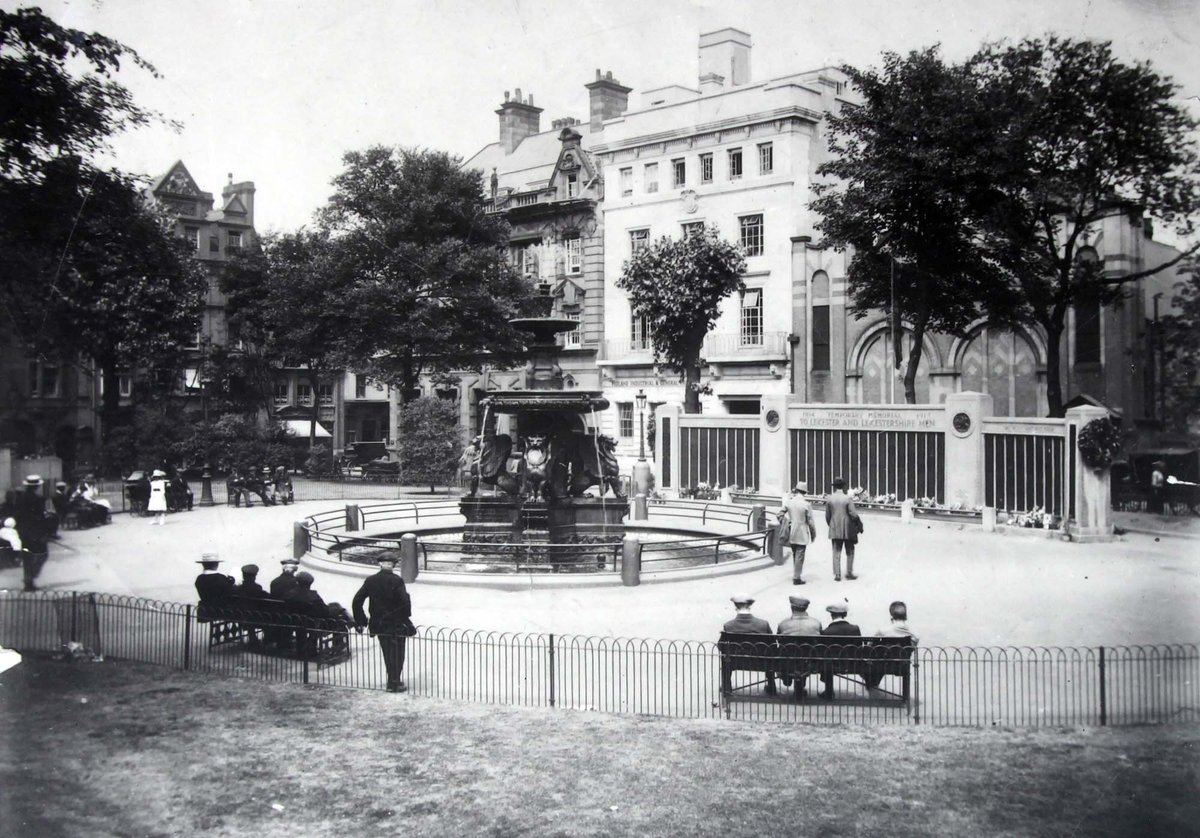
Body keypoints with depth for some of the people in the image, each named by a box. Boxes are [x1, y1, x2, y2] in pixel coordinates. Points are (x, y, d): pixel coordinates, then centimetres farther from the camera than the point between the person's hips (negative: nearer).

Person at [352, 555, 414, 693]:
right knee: (397, 654, 8)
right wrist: (406, 619, -7)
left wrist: (360, 621, 7)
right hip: (396, 625, -4)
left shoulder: (370, 581, -1)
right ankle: (394, 683, 10)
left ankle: (393, 681, 27)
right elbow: (405, 602, -20)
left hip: (379, 625, 4)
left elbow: (357, 602, -1)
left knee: (388, 654, 18)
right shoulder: (397, 581, -14)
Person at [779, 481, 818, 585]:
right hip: (802, 534, -5)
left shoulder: (789, 501, -2)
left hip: (791, 533, 5)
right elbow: (810, 521, -10)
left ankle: (796, 574, 27)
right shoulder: (806, 504, -13)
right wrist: (813, 534, 1)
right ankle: (796, 578, 4)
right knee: (799, 556, 1)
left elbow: (780, 514, 1)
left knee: (795, 554, 19)